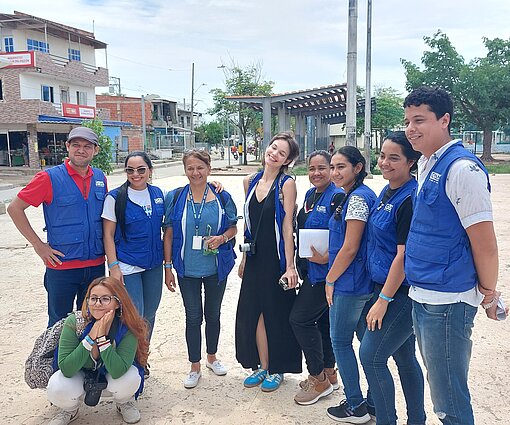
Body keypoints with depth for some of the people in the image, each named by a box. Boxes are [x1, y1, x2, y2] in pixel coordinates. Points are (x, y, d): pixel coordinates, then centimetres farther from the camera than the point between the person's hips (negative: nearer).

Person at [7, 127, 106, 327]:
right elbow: (14, 208, -5)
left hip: (96, 265, 4)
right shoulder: (50, 178, -9)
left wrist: (107, 248, 9)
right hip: (62, 266, -4)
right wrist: (38, 245, -9)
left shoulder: (100, 178, 5)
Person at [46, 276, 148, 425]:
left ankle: (124, 403, 6)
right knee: (56, 388, -30)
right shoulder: (74, 322, -26)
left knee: (131, 377, -32)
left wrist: (102, 336, -40)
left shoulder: (127, 329, -27)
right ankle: (70, 409, 8)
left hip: (111, 379, 0)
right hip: (80, 375, 1)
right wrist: (91, 337, -39)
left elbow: (117, 372, -36)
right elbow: (66, 369, -30)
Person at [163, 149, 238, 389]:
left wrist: (222, 238, -17)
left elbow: (233, 227, 6)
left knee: (213, 314, 15)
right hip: (187, 269, -1)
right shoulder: (175, 198, -3)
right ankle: (195, 367, 21)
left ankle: (211, 357, 37)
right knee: (193, 317, 6)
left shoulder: (222, 197, -2)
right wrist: (168, 267, -3)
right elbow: (168, 234, 0)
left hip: (216, 268, 1)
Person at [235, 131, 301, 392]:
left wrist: (290, 266, -18)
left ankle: (277, 369, 25)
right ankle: (262, 367, 29)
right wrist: (244, 258, 15)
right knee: (254, 313, 11)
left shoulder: (286, 184, -10)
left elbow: (287, 227, -14)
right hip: (255, 258, 6)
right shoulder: (250, 181, 7)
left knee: (276, 314, 7)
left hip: (277, 258, -5)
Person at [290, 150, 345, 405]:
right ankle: (328, 374, 30)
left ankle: (319, 379, 9)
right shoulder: (310, 195, 12)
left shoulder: (337, 197, -15)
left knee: (300, 319, -7)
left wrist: (325, 257, -26)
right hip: (311, 269, 9)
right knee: (322, 320, 16)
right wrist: (299, 264, 16)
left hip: (324, 270, -9)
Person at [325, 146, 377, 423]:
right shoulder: (356, 196, 14)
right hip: (365, 283, 10)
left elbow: (350, 248, -20)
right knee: (367, 340, 15)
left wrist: (330, 279, -11)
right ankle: (374, 401, 26)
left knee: (340, 341, 3)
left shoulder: (357, 197, -17)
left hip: (350, 284, -10)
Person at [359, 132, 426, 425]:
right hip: (386, 287, 9)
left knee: (371, 356, -3)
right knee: (404, 357, 17)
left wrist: (383, 300, -17)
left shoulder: (410, 199, -20)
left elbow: (403, 256, -21)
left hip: (403, 292, -9)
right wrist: (382, 295, 17)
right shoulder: (387, 192, 9)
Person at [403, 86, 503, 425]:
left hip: (447, 301, -9)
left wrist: (489, 294, -5)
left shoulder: (462, 168, -17)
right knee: (439, 385, 22)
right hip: (423, 296, 9)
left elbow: (484, 243, -16)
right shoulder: (425, 164, 10)